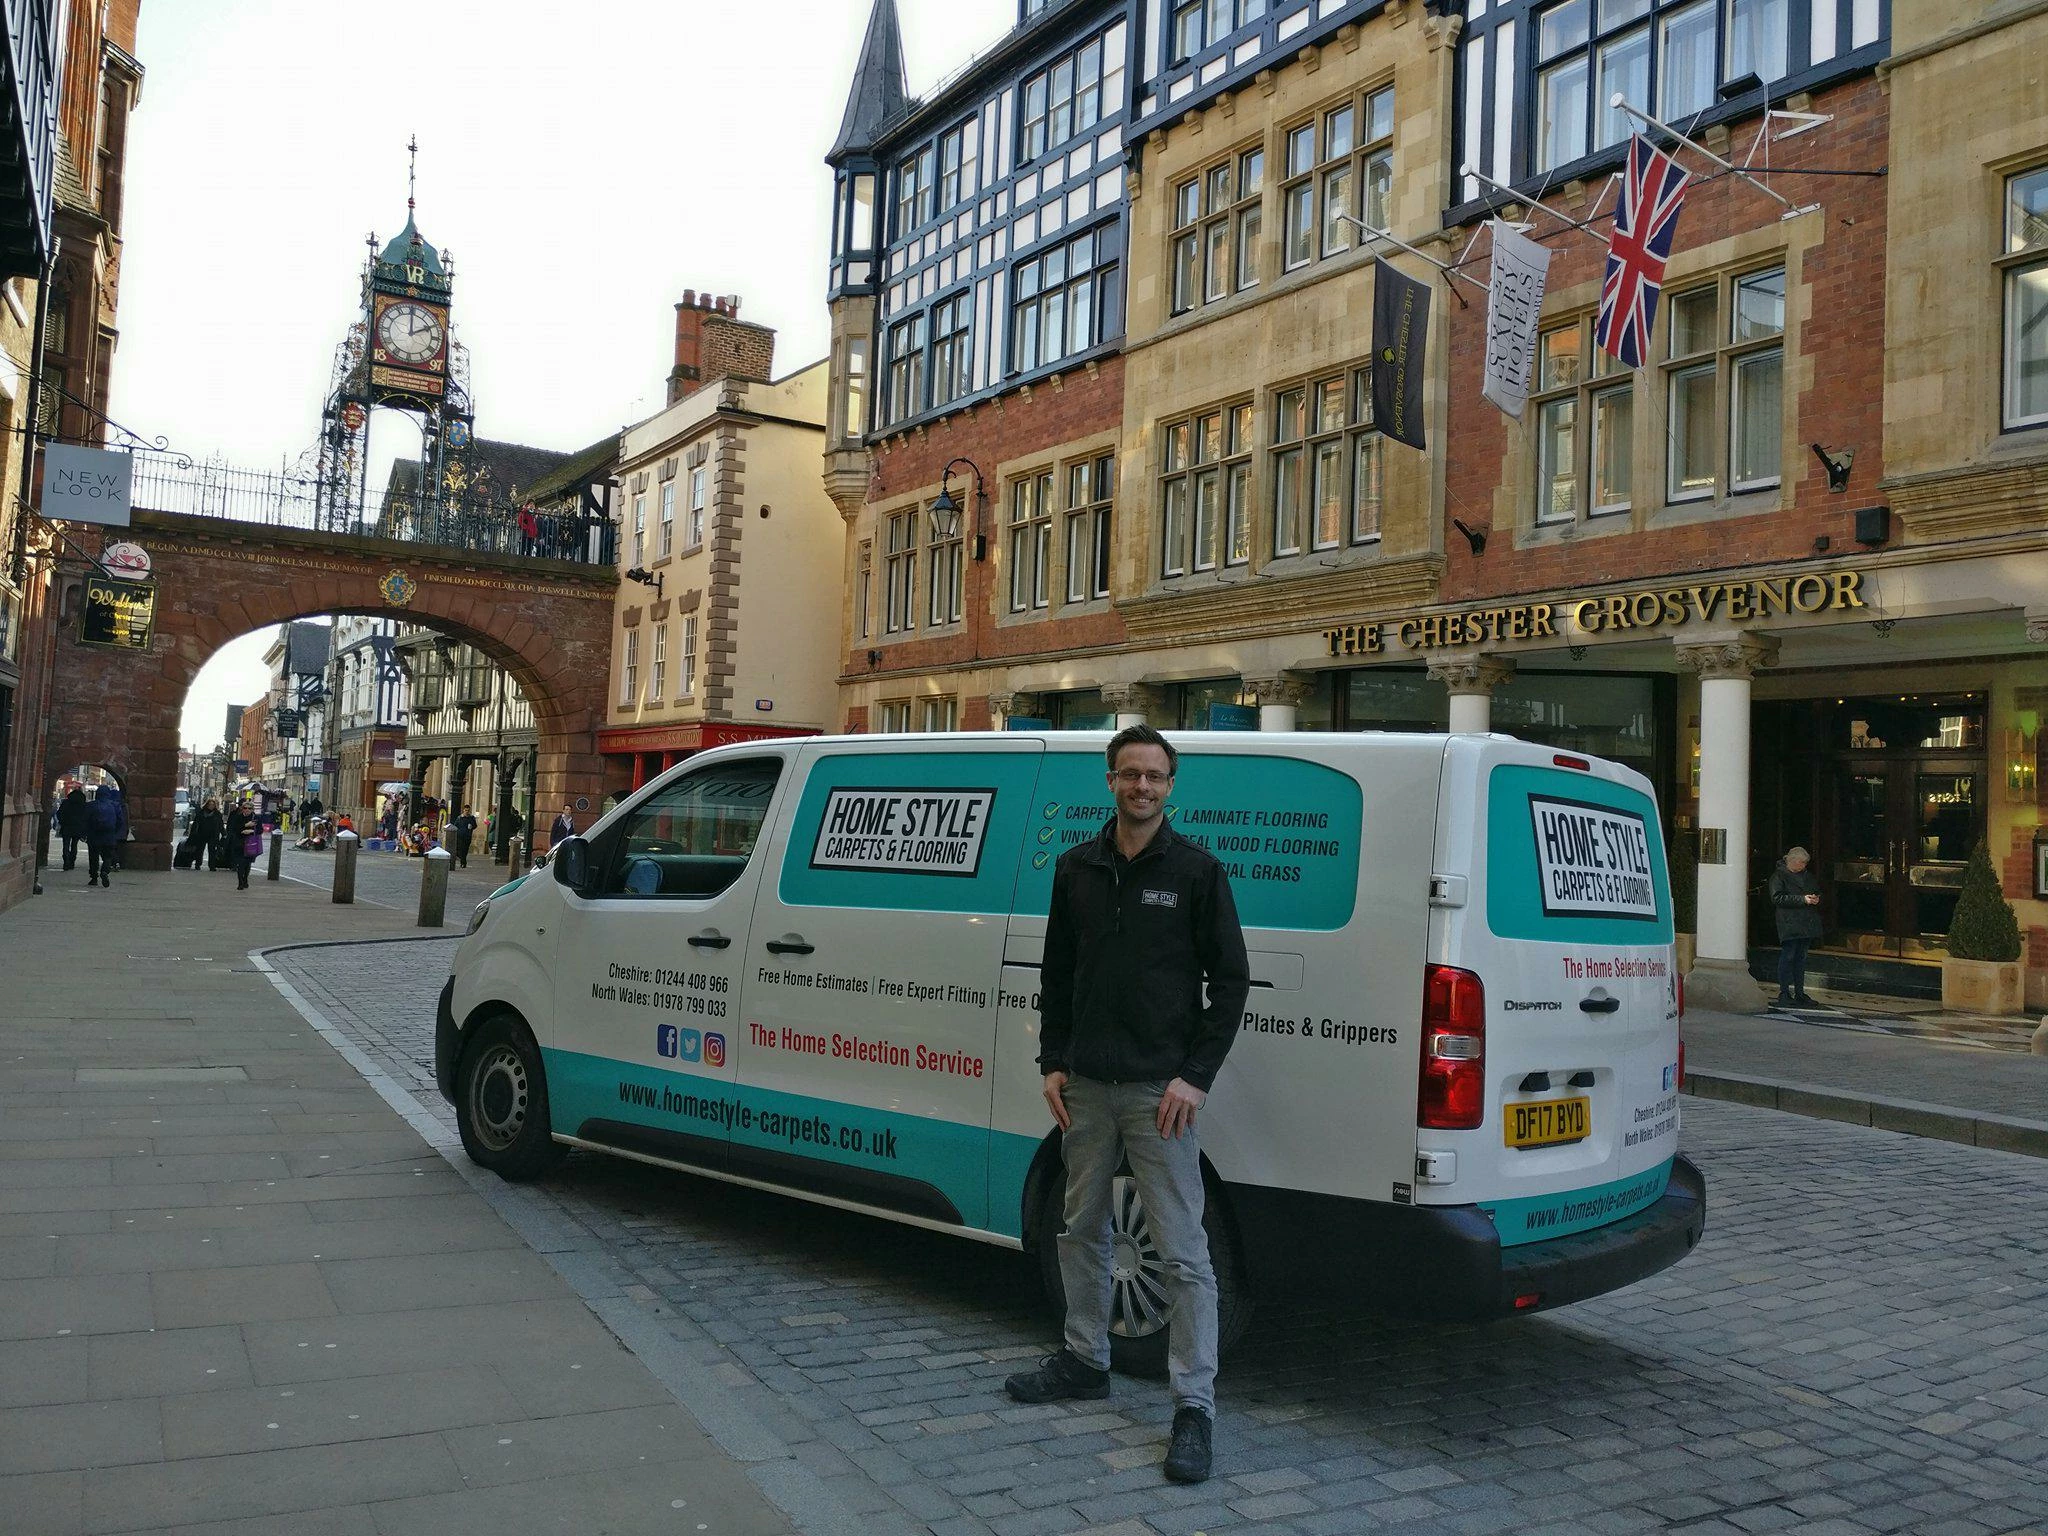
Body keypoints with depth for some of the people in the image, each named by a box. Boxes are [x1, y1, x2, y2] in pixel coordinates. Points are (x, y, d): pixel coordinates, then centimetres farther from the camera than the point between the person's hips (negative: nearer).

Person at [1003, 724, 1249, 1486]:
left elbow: (1230, 980, -6)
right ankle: (1085, 1360, 35)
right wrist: (1052, 1063, 5)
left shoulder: (1197, 871, -5)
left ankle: (1194, 1405, 5)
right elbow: (1057, 973, 12)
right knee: (1082, 1230, 18)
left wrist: (1196, 1076, -12)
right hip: (1086, 1086, 5)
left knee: (1182, 1252, -3)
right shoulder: (1076, 868, 7)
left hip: (1159, 1090, -5)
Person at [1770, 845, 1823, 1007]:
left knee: (1801, 958, 10)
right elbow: (1777, 898, -14)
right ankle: (1784, 994, -4)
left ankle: (1799, 993, 14)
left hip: (1806, 924, 7)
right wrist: (1803, 899, -18)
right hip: (1789, 925, -7)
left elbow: (1817, 890, 31)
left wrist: (1816, 898, 6)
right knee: (1788, 957, -7)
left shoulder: (1807, 875, 18)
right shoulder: (1779, 875, -3)